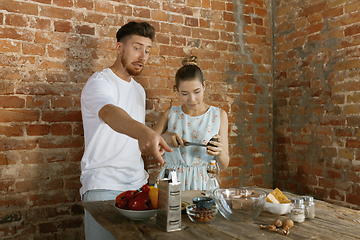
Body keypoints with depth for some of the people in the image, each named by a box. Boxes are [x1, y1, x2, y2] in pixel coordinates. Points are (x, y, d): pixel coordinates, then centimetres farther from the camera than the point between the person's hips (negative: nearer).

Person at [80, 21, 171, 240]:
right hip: (103, 187, -6)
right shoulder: (99, 82, -10)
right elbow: (109, 113, -35)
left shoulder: (139, 90, 15)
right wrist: (145, 132, -52)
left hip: (138, 183, 6)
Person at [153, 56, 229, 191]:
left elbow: (224, 166, 5)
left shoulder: (219, 115, 4)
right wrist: (164, 136, -9)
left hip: (202, 184, 0)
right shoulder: (171, 114, 7)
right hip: (171, 180, 1)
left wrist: (220, 152, -15)